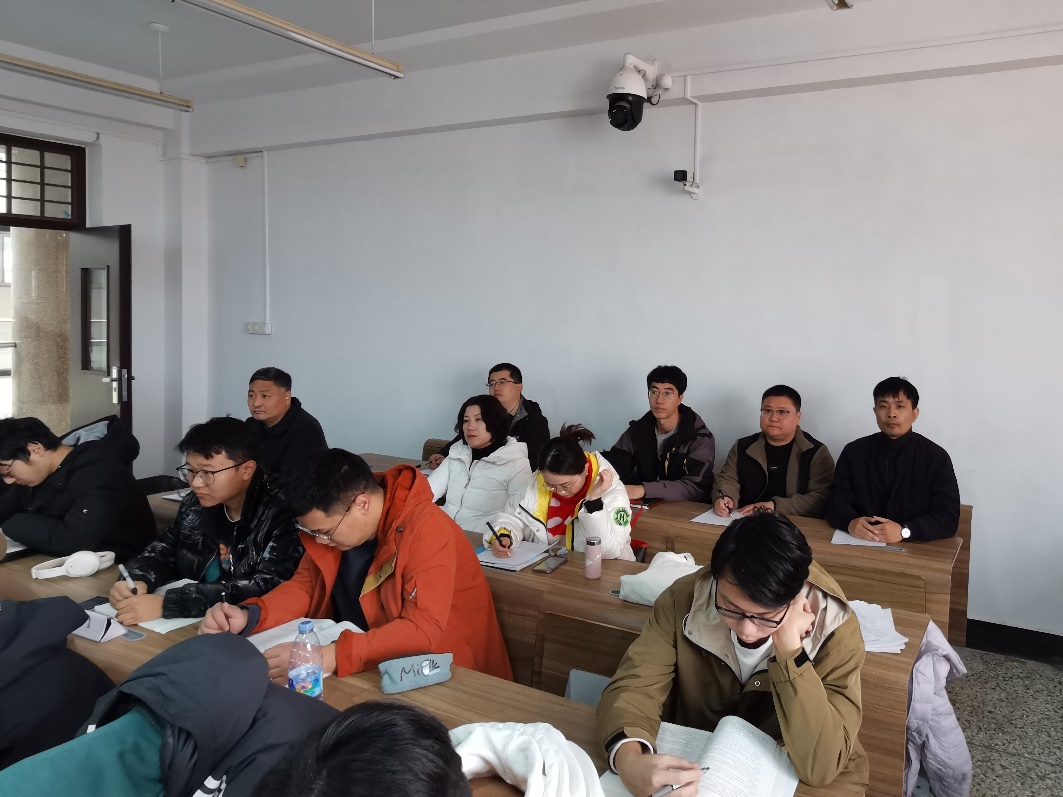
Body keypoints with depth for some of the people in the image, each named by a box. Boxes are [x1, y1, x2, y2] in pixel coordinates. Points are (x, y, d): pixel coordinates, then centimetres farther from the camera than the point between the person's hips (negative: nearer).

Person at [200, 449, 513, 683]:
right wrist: (248, 615, -14)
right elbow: (306, 585, 5)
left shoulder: (425, 528, -26)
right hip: (380, 668, 7)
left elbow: (424, 630, -33)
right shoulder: (334, 520, -3)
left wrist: (326, 657, -41)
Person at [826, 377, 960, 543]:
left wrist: (904, 531, -21)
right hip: (861, 546, 2)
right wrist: (851, 521, -19)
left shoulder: (936, 457, 1)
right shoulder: (854, 452, 7)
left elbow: (948, 519, -5)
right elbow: (837, 501, 3)